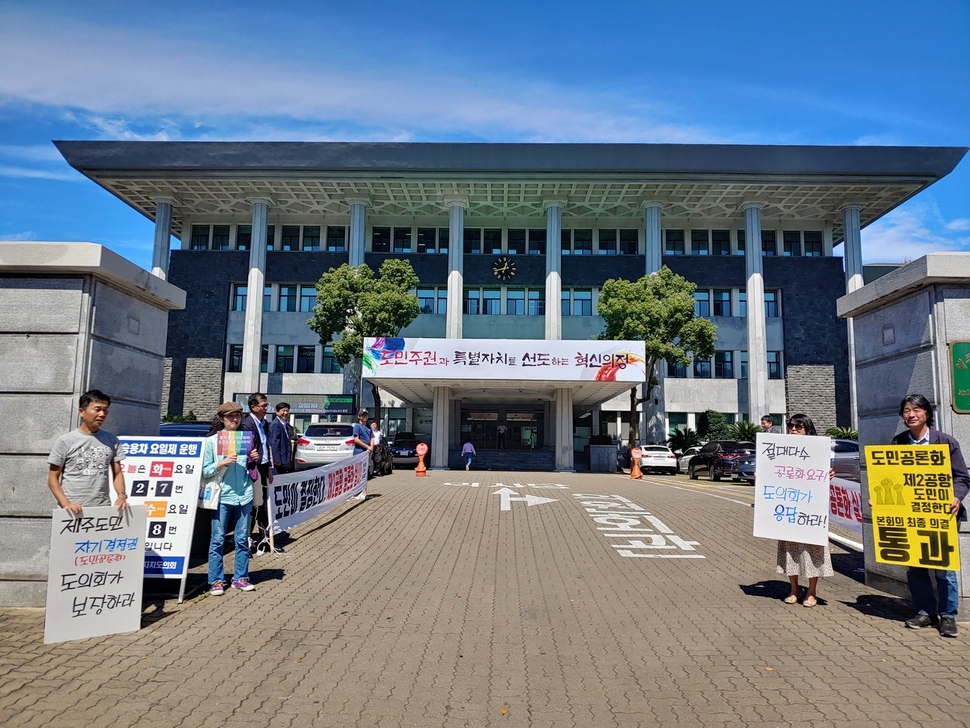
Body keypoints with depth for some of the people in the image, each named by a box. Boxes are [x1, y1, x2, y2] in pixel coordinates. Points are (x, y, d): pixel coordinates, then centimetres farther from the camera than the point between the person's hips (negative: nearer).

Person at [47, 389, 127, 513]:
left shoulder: (112, 440, 8)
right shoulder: (65, 441, -1)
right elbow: (53, 478, 0)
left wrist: (122, 495, -9)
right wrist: (66, 503, -15)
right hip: (74, 512, -3)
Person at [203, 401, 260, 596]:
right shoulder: (212, 441, 0)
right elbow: (205, 471, -4)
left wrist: (255, 459, -2)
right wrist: (222, 463, -19)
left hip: (244, 495, 3)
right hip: (222, 496, -3)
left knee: (242, 539, 7)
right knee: (218, 539, 0)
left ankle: (240, 578, 16)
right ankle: (216, 581, 9)